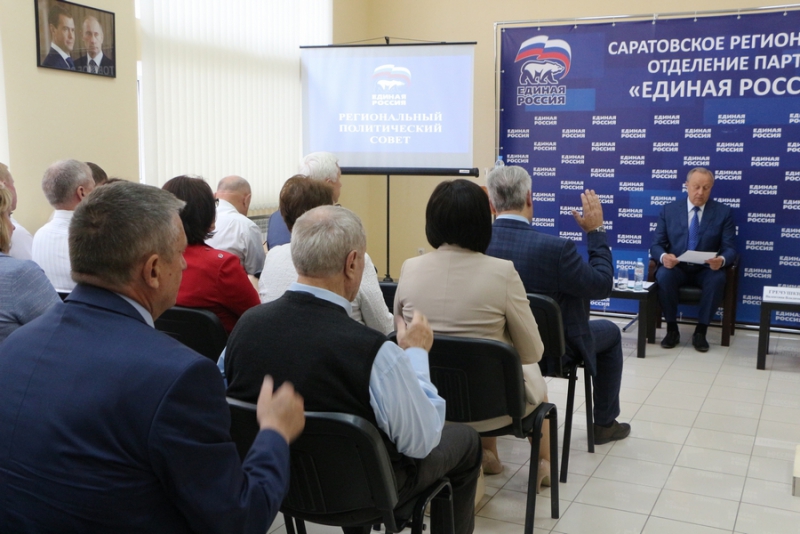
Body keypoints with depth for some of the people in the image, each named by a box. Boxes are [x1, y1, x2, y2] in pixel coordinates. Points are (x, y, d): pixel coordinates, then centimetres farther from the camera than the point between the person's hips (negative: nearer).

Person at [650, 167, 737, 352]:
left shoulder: (723, 212, 2)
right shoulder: (669, 210, 3)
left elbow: (730, 248, -3)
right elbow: (656, 245, 0)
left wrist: (722, 259, -28)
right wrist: (663, 256, -25)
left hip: (706, 269, 0)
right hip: (676, 267, 0)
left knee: (718, 278, -33)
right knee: (663, 275, -33)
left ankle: (700, 331, -17)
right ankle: (672, 329, -16)